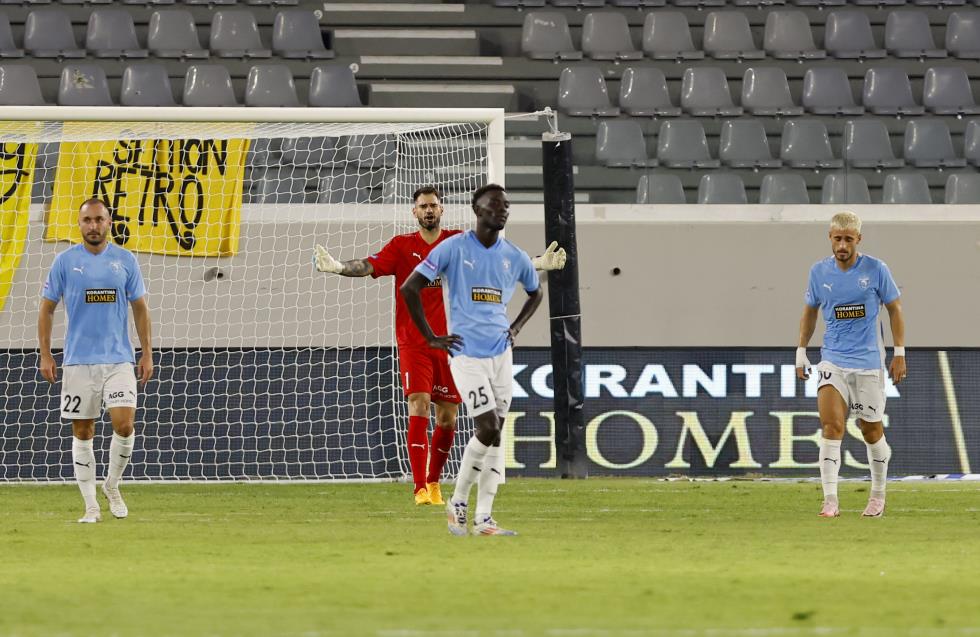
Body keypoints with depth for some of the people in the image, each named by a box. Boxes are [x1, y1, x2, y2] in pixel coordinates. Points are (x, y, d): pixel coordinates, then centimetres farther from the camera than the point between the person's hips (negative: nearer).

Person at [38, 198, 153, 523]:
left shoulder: (125, 260, 4)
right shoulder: (65, 261, 0)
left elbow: (140, 308, 10)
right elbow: (47, 308, 6)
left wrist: (146, 354, 6)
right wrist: (45, 355, 0)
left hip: (119, 359, 0)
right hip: (78, 360, 0)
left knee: (124, 425, -12)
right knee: (82, 432, 2)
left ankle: (112, 485, 13)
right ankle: (91, 506, 10)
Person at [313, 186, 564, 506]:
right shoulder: (402, 246, 2)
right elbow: (370, 265, -9)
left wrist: (540, 263, -11)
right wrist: (338, 267, -27)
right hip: (413, 344, -2)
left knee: (447, 419, 6)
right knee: (418, 408, -15)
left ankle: (434, 482, 26)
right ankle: (420, 489, -17)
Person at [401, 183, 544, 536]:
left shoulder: (514, 256, 8)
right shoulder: (454, 248, -6)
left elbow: (535, 292, 28)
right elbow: (410, 287, -5)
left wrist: (516, 328, 12)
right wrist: (430, 337, -5)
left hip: (500, 352, 5)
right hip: (467, 352, -5)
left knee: (494, 434, 2)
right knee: (488, 429, -14)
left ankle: (484, 517, 5)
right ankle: (458, 501, 5)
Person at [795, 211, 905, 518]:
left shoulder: (875, 269, -6)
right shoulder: (819, 272, 1)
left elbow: (894, 308, 3)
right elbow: (810, 311, 15)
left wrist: (899, 353, -1)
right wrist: (801, 351, 13)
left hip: (868, 361, -1)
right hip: (832, 360, 1)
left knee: (871, 430, 7)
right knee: (832, 425, -16)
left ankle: (878, 496, 28)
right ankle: (830, 501, -17)